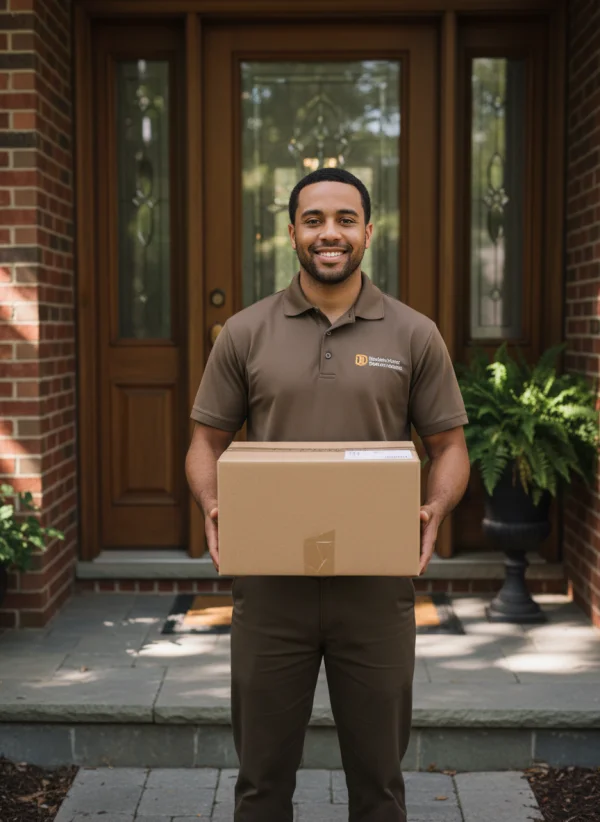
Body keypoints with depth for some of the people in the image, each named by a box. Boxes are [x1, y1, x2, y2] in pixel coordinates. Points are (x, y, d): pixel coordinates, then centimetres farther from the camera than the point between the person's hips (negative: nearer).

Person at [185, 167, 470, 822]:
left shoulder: (414, 336, 2)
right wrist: (212, 508, -13)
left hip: (376, 586, 0)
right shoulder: (246, 333, 3)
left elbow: (448, 445, 5)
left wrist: (436, 509, -15)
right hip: (269, 583, 1)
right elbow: (208, 441, 6)